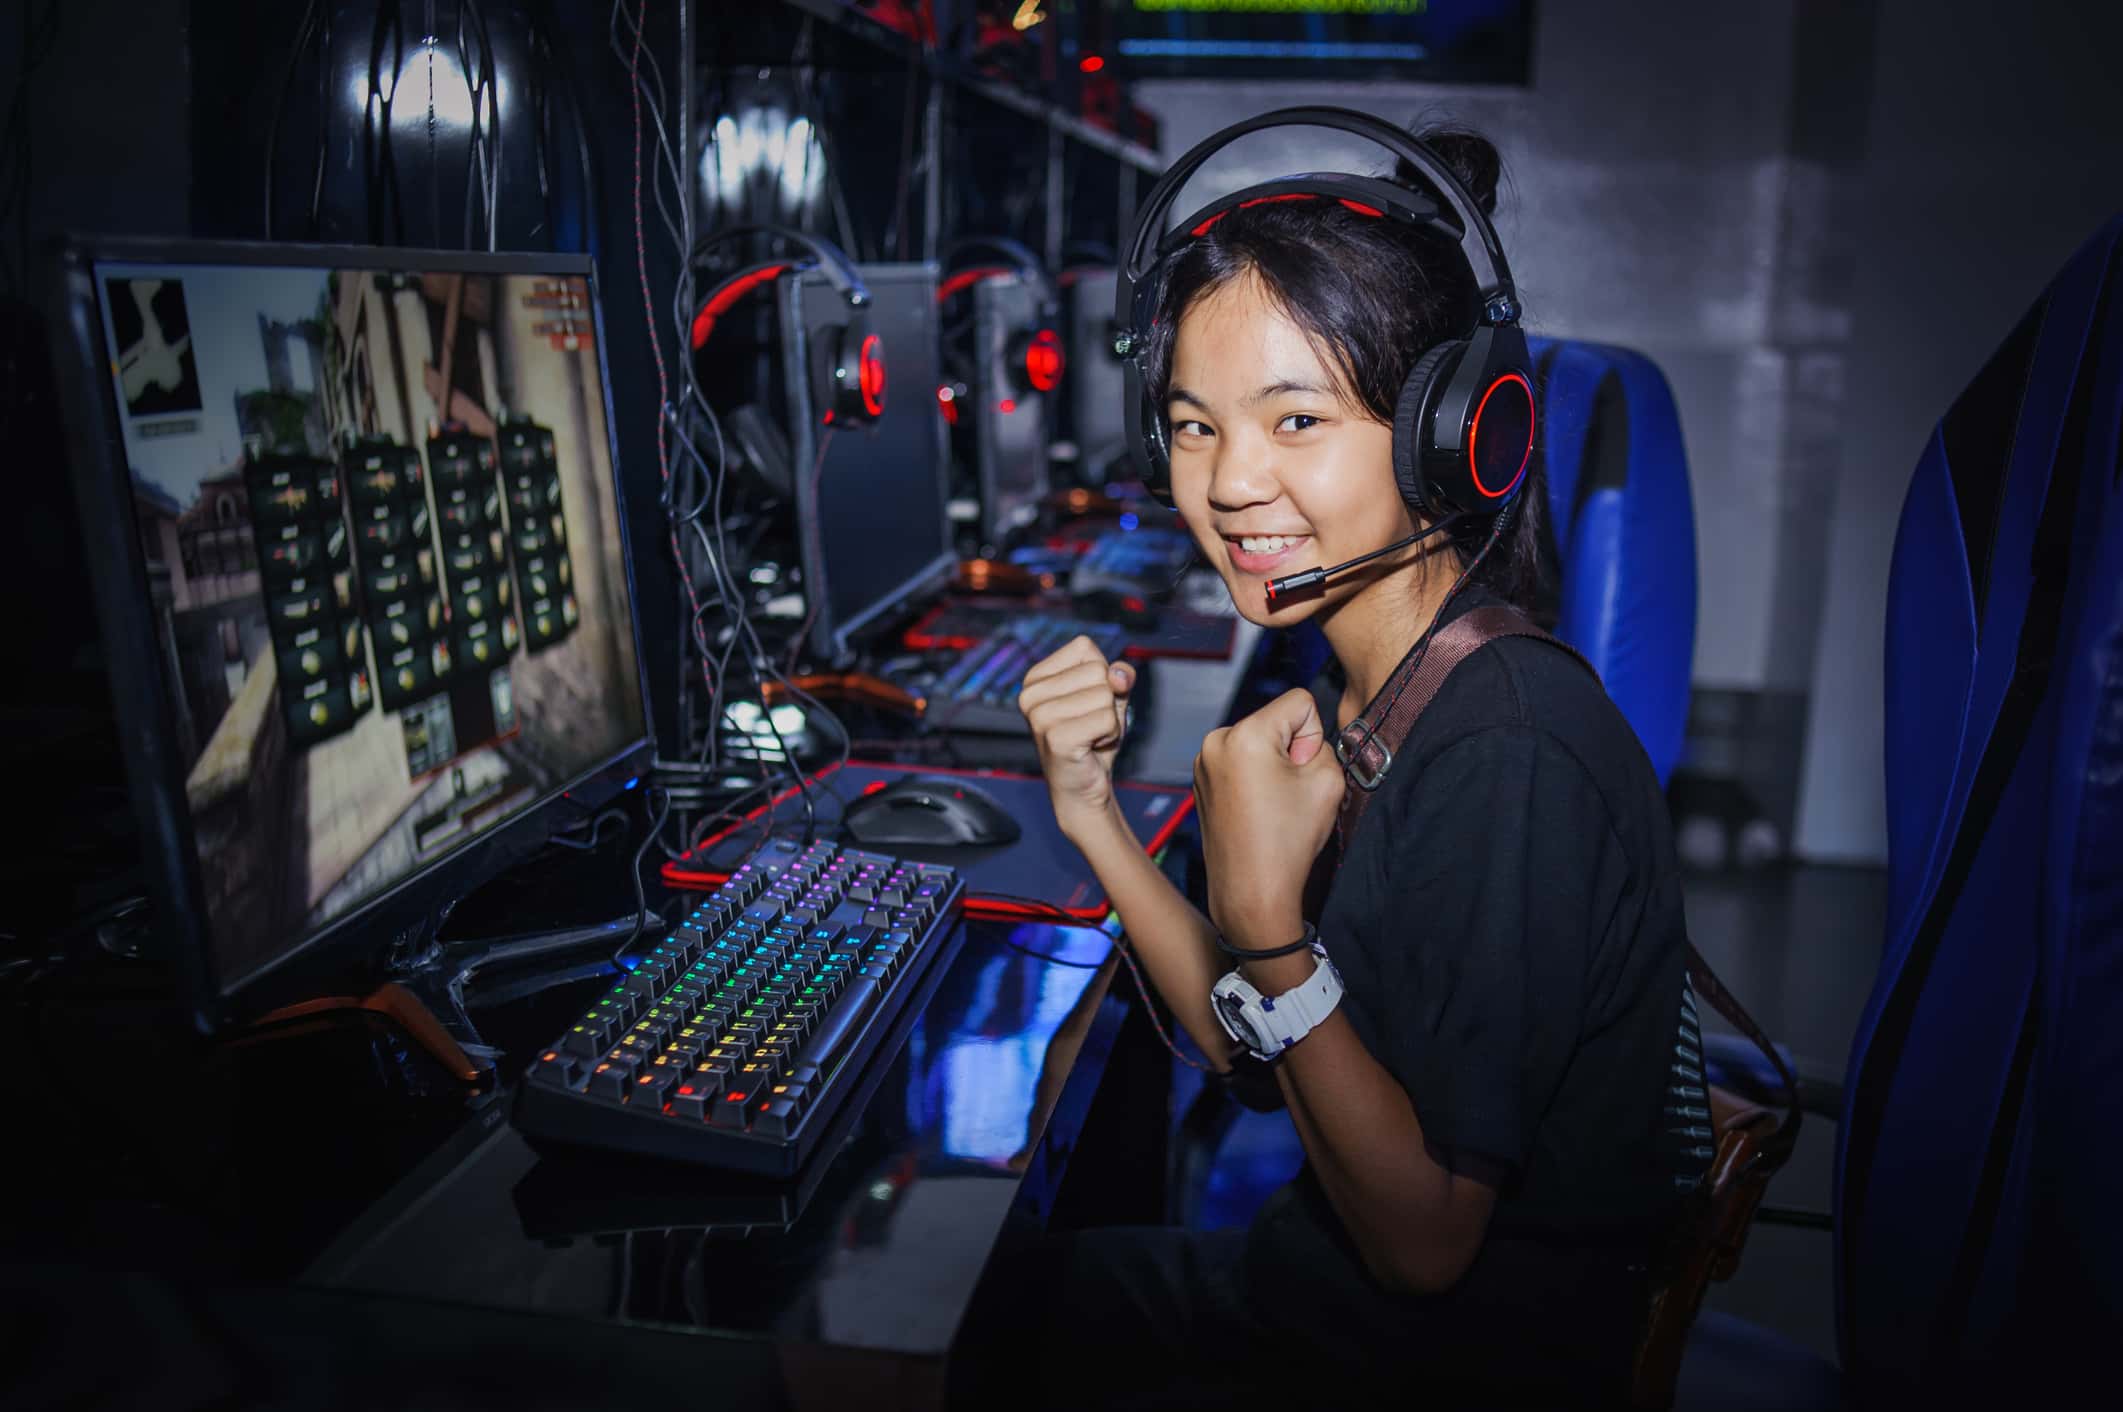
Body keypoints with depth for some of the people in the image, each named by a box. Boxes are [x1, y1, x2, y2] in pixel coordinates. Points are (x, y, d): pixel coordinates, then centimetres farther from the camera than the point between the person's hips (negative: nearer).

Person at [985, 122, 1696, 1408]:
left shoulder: (1509, 757, -30)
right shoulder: (1365, 689, -4)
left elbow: (1425, 1237, -25)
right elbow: (1256, 1044, 0)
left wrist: (1263, 913, -29)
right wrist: (1094, 816, -11)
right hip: (1346, 1252, 7)